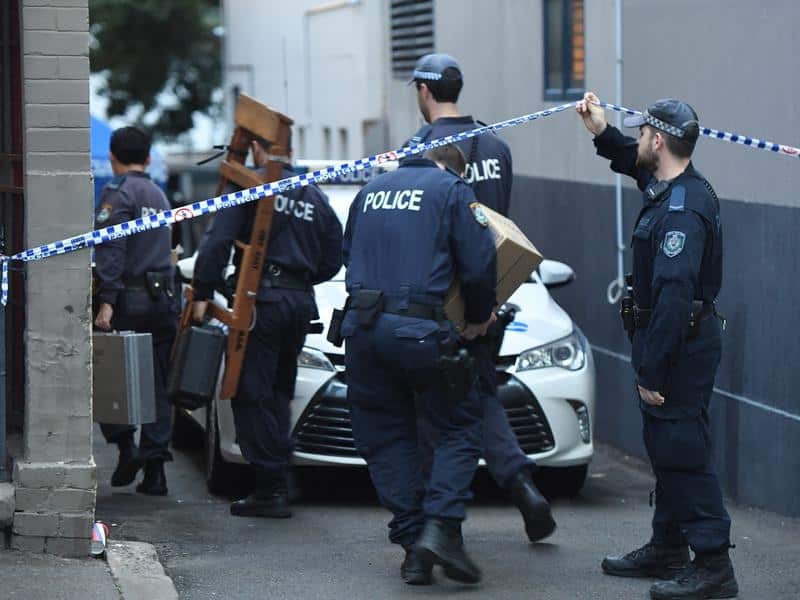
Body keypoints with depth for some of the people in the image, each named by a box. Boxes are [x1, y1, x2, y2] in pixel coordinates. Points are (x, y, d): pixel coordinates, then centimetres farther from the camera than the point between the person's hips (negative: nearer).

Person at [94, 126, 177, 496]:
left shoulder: (117, 191, -5)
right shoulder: (158, 195, 20)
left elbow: (111, 248, -16)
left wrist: (107, 301, -21)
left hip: (128, 299, -7)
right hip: (163, 299, 7)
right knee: (158, 386, 6)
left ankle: (125, 444, -10)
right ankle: (155, 469, 4)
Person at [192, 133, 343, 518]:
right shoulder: (314, 196, 15)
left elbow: (218, 240, -12)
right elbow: (332, 259, 17)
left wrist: (202, 293, -8)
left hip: (262, 299, -6)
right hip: (301, 302, 7)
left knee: (252, 395, -4)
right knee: (279, 393, 15)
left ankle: (270, 489, -10)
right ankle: (277, 483, 14)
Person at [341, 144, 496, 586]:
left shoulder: (370, 191, 19)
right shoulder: (450, 190, 3)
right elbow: (479, 263, -3)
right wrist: (479, 317, 12)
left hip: (362, 329, 5)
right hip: (418, 330, -5)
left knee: (386, 437, 10)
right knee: (458, 429, 6)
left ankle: (412, 545, 4)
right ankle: (441, 528, -13)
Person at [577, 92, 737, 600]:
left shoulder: (683, 208, -24)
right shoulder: (672, 186, 9)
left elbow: (673, 294, -29)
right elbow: (635, 163, 36)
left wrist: (651, 371, -28)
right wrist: (602, 133, 24)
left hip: (682, 346, -11)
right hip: (680, 342, 11)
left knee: (684, 452, -10)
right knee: (666, 448, 19)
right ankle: (668, 548, 31)